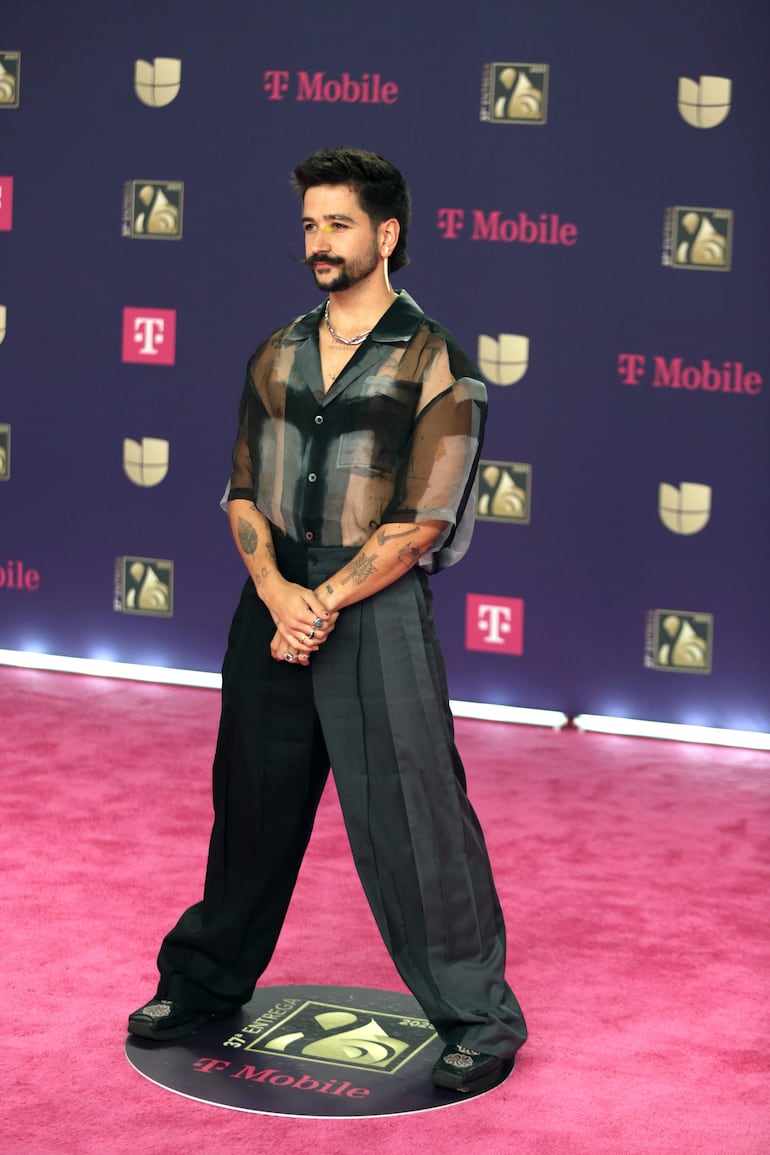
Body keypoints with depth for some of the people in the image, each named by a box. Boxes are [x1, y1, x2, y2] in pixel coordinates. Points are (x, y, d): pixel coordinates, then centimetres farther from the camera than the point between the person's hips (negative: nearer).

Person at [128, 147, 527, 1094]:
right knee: (251, 802, 15)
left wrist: (324, 603, -14)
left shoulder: (434, 365, -6)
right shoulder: (276, 358, 11)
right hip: (273, 605, 5)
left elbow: (420, 522, -11)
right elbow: (243, 492, 9)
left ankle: (477, 1017, 10)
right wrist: (277, 591, -9)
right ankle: (206, 980, 31)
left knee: (409, 818, -3)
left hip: (377, 610, -5)